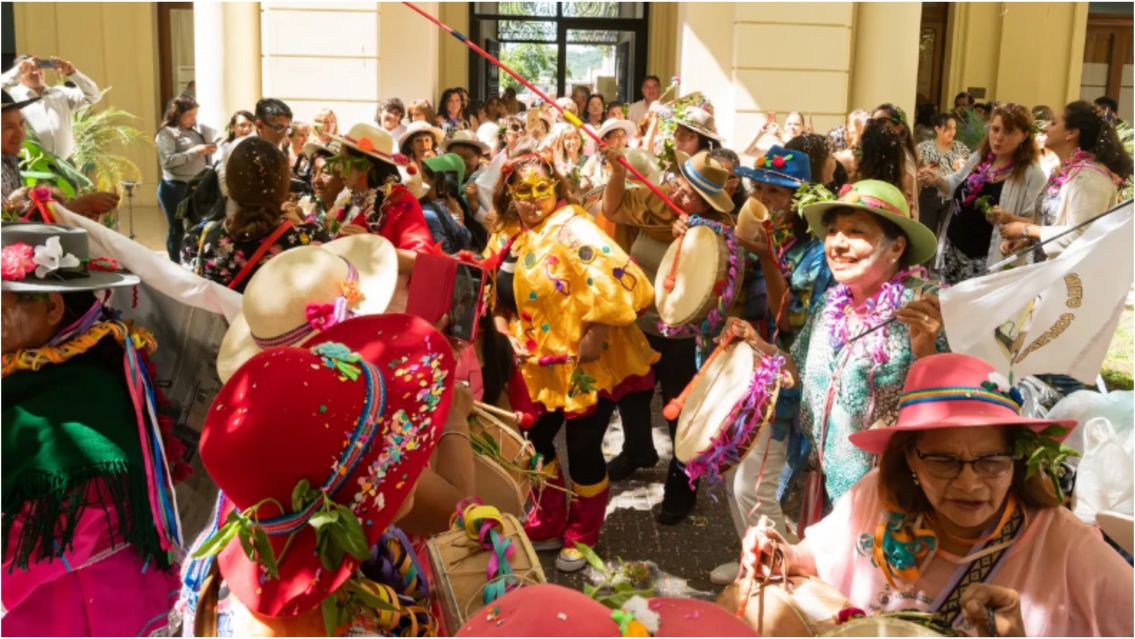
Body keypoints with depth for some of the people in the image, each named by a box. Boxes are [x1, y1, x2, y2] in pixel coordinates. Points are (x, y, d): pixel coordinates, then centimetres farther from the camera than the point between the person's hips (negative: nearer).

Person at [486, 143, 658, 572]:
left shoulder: (571, 229, -19)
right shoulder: (509, 236, 5)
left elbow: (617, 277, -31)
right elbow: (503, 297, 18)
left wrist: (597, 333, -27)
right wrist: (505, 327, 0)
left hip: (588, 363, -8)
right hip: (542, 364, 8)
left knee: (582, 449, 2)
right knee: (534, 440, 17)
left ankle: (582, 537, 25)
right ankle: (549, 523, 38)